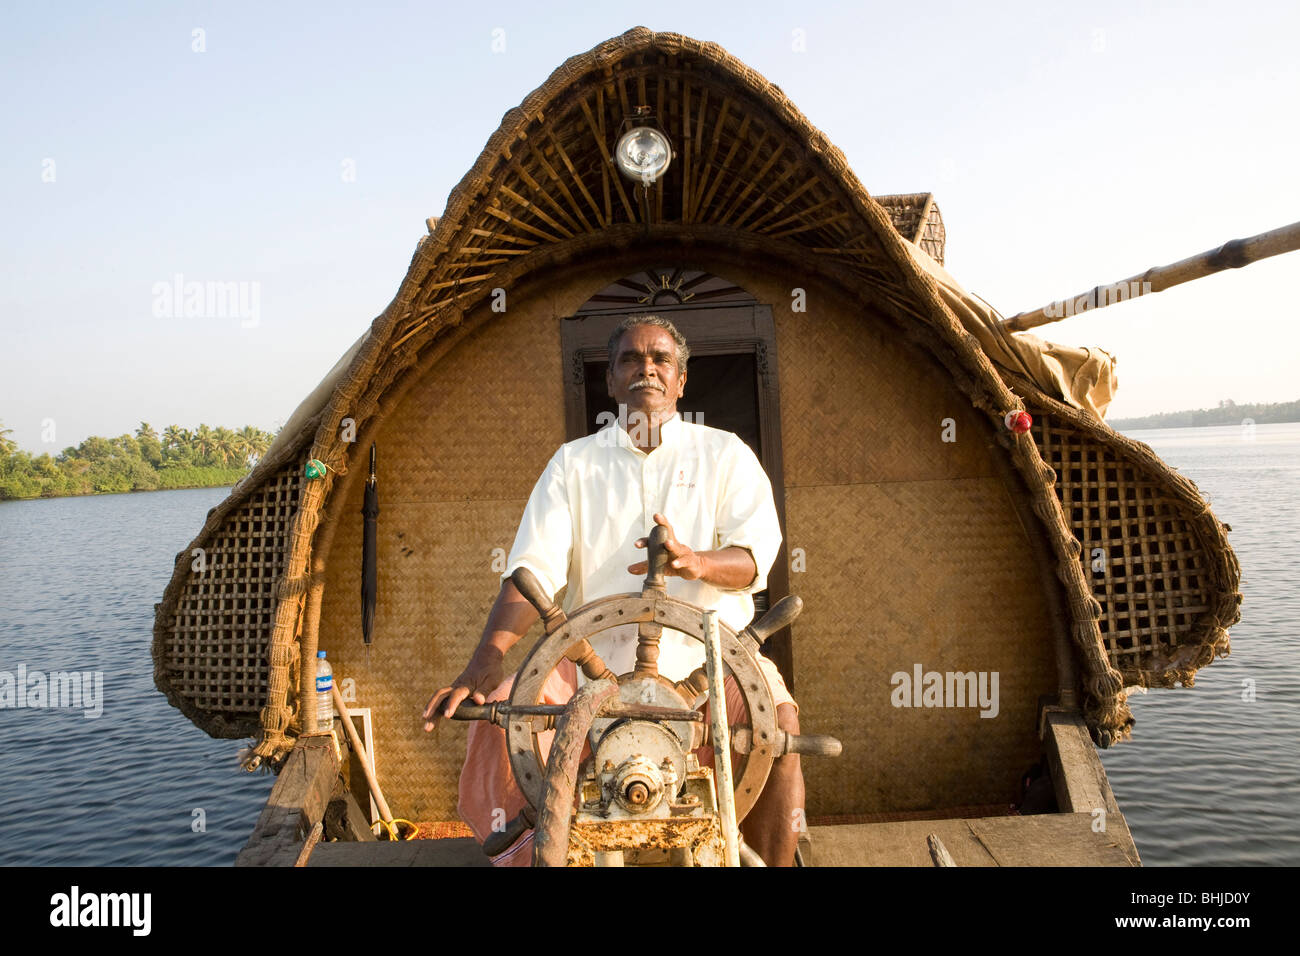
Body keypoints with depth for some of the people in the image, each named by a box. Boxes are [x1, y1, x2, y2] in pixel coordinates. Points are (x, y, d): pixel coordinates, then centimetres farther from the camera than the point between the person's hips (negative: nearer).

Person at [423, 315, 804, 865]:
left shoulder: (724, 454, 11)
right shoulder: (572, 463, 12)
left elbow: (756, 554, -4)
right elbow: (533, 570, -1)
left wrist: (695, 561, -29)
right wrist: (486, 660, -18)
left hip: (709, 654, -1)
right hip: (598, 659, 1)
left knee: (777, 720, -28)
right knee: (503, 704, -22)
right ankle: (524, 856, -3)